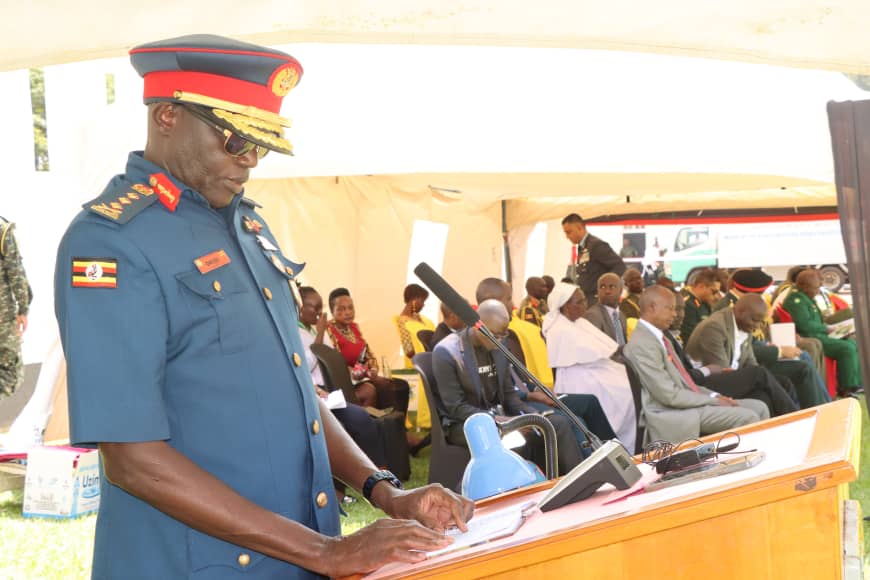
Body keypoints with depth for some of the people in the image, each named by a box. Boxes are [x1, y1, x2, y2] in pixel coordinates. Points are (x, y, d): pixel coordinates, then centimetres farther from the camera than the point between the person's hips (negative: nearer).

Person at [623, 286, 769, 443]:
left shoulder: (659, 337, 15)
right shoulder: (641, 344, -18)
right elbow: (670, 395, -20)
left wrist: (714, 395, 2)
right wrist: (713, 400, -12)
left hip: (687, 402, 10)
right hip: (673, 414, -10)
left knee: (759, 407, 6)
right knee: (747, 417, -20)